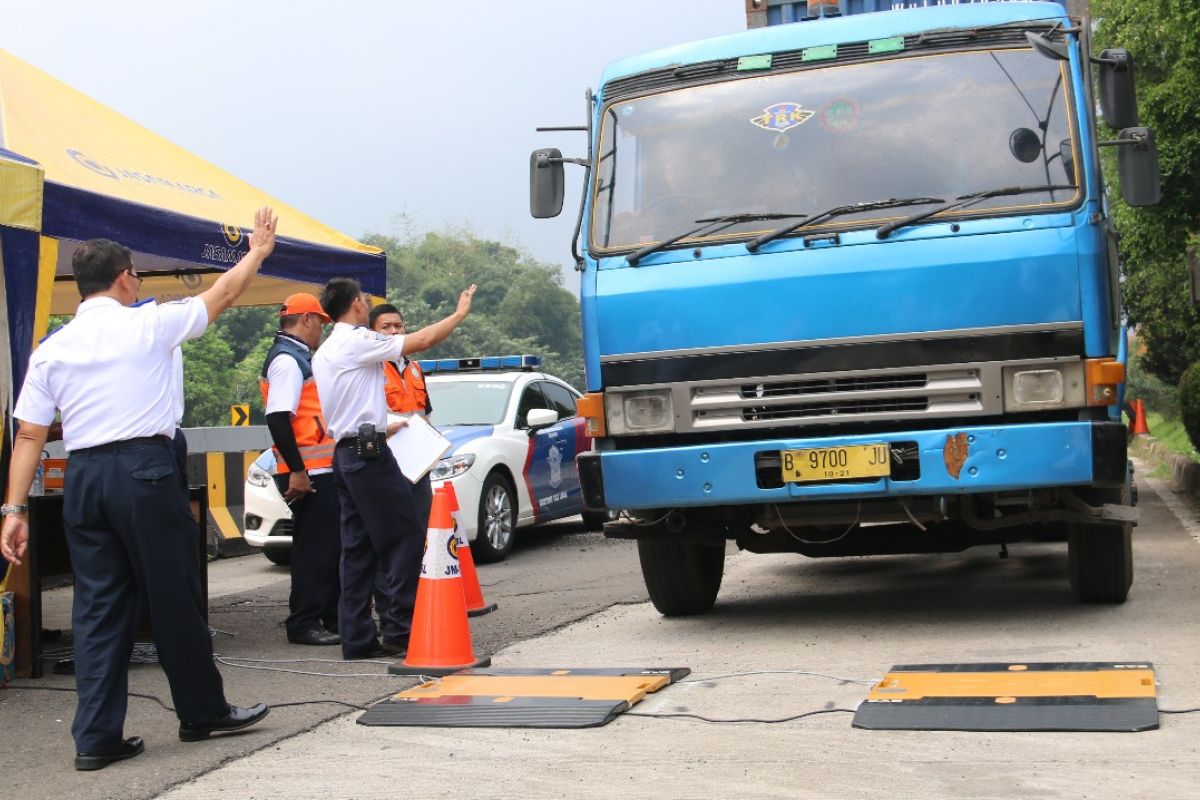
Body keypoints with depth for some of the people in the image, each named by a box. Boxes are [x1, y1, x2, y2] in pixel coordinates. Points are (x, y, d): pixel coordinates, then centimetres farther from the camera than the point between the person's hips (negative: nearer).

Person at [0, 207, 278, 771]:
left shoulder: (51, 349, 9)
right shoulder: (148, 323, -1)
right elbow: (224, 293, 12)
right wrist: (259, 250, 28)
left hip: (82, 477, 5)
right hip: (145, 470, -4)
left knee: (99, 605, 8)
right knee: (174, 599, 6)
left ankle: (96, 737, 9)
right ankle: (202, 713, 19)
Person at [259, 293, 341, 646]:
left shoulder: (298, 358, 18)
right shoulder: (287, 360, -15)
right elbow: (277, 419, -24)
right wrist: (297, 471, -24)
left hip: (321, 469, 10)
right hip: (309, 472, -10)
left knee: (331, 544, 16)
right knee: (314, 547, -6)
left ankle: (332, 615, 25)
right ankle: (304, 624, 1)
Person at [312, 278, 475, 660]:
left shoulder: (323, 353, 19)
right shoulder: (359, 341, -9)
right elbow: (423, 340, -10)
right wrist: (460, 313, 3)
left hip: (344, 453, 9)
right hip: (369, 453, -9)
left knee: (358, 549, 8)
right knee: (406, 539, -5)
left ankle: (358, 638, 7)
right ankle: (400, 630, -6)